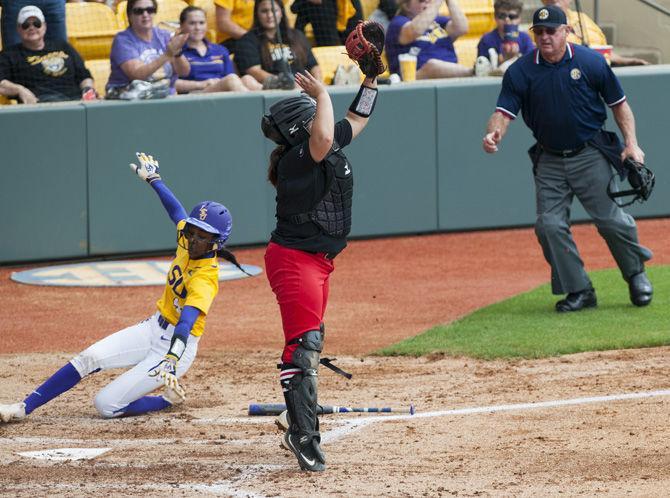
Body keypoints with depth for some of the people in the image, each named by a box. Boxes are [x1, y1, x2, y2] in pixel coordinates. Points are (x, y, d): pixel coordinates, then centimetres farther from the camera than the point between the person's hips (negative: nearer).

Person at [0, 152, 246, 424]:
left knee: (106, 406, -13)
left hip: (178, 345, -8)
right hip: (154, 328, 8)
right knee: (87, 359, -10)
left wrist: (172, 359, -56)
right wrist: (153, 179, 32)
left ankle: (168, 399, 8)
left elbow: (187, 320, -41)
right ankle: (23, 408, -5)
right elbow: (177, 211, 17)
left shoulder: (205, 279, -26)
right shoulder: (188, 242, -4)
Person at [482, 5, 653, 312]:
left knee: (610, 219, -5)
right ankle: (579, 291, 5)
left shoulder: (591, 62, -6)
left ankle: (635, 274, 20)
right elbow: (504, 112, -10)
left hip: (590, 156, -2)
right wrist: (494, 134, -33)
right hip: (549, 160, 2)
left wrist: (631, 144, -9)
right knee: (550, 226, -5)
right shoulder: (520, 71, -4)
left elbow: (619, 104, 2)